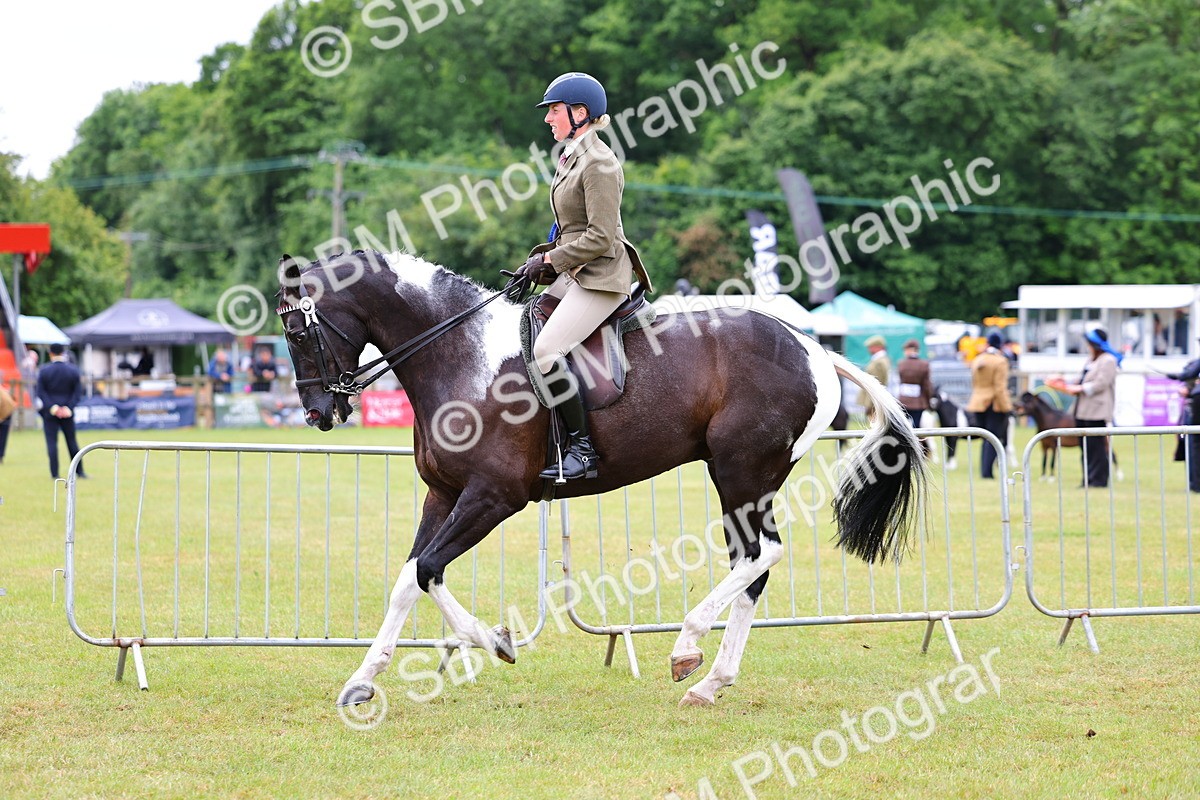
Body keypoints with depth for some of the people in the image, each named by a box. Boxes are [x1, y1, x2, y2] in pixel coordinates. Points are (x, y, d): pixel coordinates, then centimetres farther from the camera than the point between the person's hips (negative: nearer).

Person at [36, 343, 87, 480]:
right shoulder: (73, 370, -1)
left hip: (49, 412, -2)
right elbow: (78, 392, -3)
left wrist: (51, 407, -12)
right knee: (72, 441, 12)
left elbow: (41, 392, -10)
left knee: (51, 442, 1)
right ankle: (80, 472, 16)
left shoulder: (44, 371, -6)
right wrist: (69, 408, -7)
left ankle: (55, 474, -3)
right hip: (67, 412, 2)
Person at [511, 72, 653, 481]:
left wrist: (551, 261, -13)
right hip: (576, 273, 10)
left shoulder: (599, 163, -16)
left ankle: (582, 448, -18)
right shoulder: (573, 156, 15)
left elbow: (600, 237, -21)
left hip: (601, 277, -10)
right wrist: (543, 258, 8)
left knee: (546, 349, -22)